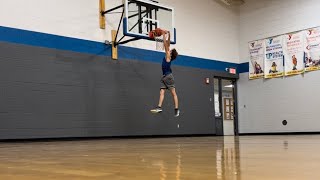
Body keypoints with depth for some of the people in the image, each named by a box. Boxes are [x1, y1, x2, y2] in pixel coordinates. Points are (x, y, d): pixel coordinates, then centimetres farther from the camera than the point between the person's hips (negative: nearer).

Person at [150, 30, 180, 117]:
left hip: (168, 76, -9)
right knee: (162, 92, -2)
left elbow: (166, 45, -10)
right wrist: (168, 36, 17)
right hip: (164, 76, 9)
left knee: (173, 93, -6)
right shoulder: (167, 56, 12)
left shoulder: (168, 56, -7)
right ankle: (159, 107, -10)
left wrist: (164, 35, -6)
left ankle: (176, 109, -4)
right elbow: (167, 45, 19)